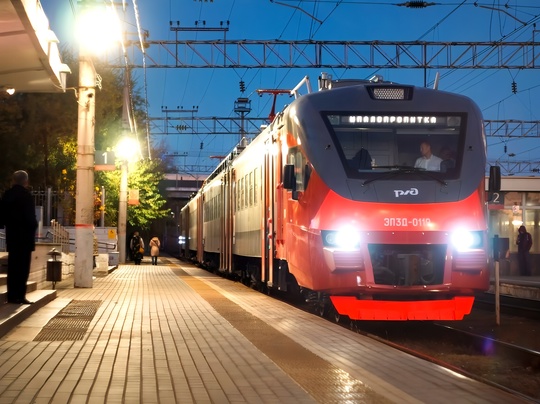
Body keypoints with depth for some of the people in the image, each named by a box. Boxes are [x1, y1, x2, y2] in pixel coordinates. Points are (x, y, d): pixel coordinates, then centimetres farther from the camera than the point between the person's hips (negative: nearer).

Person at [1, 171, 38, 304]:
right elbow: (30, 216, -17)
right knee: (23, 266, -4)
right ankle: (20, 295, -7)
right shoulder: (26, 194, -13)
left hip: (11, 234, 7)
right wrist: (34, 226, 0)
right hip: (25, 235, -7)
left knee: (12, 265, 11)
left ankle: (12, 295, 12)